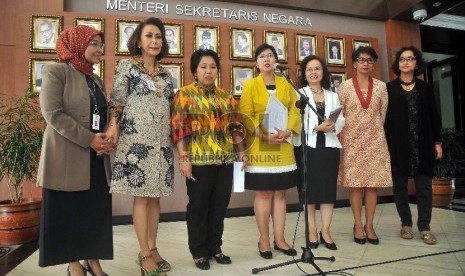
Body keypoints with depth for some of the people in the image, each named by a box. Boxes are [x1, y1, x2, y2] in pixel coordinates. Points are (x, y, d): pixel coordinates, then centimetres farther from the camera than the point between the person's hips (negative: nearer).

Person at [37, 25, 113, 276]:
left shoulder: (97, 81, 17)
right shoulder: (55, 72, -3)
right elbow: (53, 113, -14)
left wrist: (106, 140, -5)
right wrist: (89, 140, -17)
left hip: (97, 158, 6)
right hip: (67, 157, -6)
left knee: (97, 209, 7)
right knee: (67, 211, 4)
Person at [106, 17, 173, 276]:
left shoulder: (166, 74, 16)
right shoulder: (127, 66, 3)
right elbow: (117, 99, -6)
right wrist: (113, 124, -22)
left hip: (162, 142, 5)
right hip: (136, 141, -5)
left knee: (155, 196, 9)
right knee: (142, 196, -1)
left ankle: (152, 248, 22)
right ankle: (144, 254, 11)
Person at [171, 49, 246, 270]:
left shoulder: (226, 96, 14)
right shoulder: (185, 94, -2)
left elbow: (235, 126, 15)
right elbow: (179, 128, -9)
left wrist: (242, 152, 10)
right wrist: (183, 158, -16)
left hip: (225, 160, 5)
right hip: (199, 159, -5)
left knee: (220, 205, 11)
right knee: (198, 205, 6)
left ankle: (215, 247, 28)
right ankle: (199, 251, 22)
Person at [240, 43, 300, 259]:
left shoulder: (285, 84, 12)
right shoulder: (250, 85, 2)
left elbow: (295, 111, 5)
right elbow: (246, 117, -6)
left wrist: (288, 131, -14)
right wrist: (265, 135, -18)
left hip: (283, 148, 3)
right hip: (260, 148, -3)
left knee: (280, 193, 8)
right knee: (263, 193, 1)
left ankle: (279, 239, 19)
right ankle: (264, 239, 15)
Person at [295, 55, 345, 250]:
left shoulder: (332, 96, 17)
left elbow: (341, 120, 8)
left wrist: (333, 127, -13)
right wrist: (316, 128, -18)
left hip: (329, 147, 4)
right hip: (307, 147, -4)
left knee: (329, 189, 4)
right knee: (309, 189, 1)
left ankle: (325, 231, 15)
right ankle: (312, 231, 12)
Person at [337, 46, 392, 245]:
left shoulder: (381, 86, 5)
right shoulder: (345, 86, -1)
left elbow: (383, 114, 10)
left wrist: (373, 130, 10)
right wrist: (343, 138, 0)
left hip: (375, 140, 2)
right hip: (352, 140, -2)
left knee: (373, 183, 4)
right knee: (355, 184, 1)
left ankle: (369, 225, 15)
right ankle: (358, 225, 13)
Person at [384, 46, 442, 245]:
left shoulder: (425, 88, 10)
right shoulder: (389, 88, 2)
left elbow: (433, 116, 9)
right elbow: (384, 118, -1)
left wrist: (437, 141, 4)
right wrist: (385, 145, -5)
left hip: (422, 145, 2)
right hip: (398, 145, -1)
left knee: (424, 186, 3)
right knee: (400, 185, 6)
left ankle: (424, 227, 12)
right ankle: (406, 224, 19)